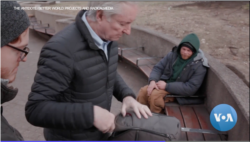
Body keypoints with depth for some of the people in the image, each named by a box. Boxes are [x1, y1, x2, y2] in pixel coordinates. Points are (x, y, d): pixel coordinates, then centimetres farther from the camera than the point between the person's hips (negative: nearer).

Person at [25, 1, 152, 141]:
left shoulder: (108, 38, -8)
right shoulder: (61, 49, -32)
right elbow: (36, 110, -30)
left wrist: (127, 96, -9)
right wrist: (92, 114, -35)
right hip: (69, 138, -6)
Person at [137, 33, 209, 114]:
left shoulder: (199, 66, -16)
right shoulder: (173, 54, -3)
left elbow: (191, 88, -21)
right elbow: (158, 67, 3)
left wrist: (167, 86, -24)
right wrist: (152, 81, -18)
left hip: (179, 93, -5)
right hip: (164, 83, 5)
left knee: (154, 95, -27)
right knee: (143, 91, -14)